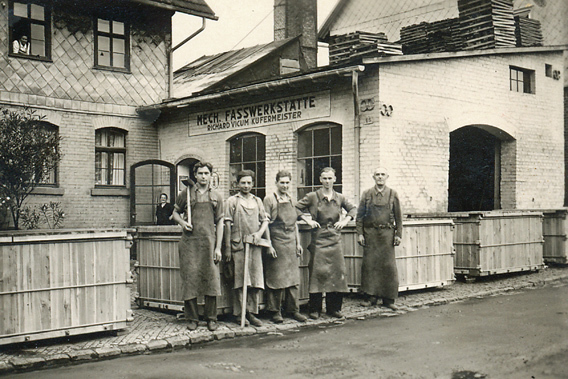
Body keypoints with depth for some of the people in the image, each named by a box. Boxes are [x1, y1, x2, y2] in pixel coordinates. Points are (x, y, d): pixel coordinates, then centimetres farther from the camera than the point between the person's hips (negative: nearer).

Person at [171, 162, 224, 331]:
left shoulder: (216, 197, 11)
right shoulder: (186, 194, 8)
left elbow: (219, 223, 10)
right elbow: (175, 213, 18)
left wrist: (218, 247, 3)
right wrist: (182, 222, -5)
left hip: (209, 241, 1)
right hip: (189, 242, -1)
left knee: (211, 279, -1)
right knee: (189, 278, -1)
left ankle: (211, 318, 11)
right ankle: (192, 318, 11)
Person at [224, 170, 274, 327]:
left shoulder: (257, 201, 16)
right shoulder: (232, 201, 5)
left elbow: (265, 221, 18)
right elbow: (228, 225, 1)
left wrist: (259, 233, -3)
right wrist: (227, 248, -4)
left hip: (255, 245, 3)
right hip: (238, 246, -3)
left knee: (256, 280, 0)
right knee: (240, 280, -3)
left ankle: (251, 312, 9)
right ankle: (240, 313, 5)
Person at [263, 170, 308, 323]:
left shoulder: (291, 200, 14)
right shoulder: (269, 199, -3)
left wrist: (298, 243, 14)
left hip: (291, 243, 6)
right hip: (276, 242, -6)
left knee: (293, 277, 6)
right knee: (276, 277, -2)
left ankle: (293, 309, 15)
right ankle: (276, 312, 6)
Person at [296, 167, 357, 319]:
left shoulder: (339, 198, 8)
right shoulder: (312, 197, 0)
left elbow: (353, 209, 21)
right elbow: (297, 209, 3)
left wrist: (345, 220, 6)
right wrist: (307, 220, -6)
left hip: (335, 239, 3)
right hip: (318, 239, -3)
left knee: (337, 271, 2)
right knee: (317, 272, -6)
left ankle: (334, 308, 13)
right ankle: (314, 309, 2)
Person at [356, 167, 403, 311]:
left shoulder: (392, 194, 7)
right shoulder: (367, 194, 7)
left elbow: (398, 216, 7)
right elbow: (360, 215, 6)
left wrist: (398, 235, 2)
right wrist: (360, 234, -1)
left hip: (387, 233, 0)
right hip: (370, 234, 0)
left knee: (388, 265, -1)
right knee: (370, 264, -1)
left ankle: (388, 299, 7)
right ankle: (372, 297, 9)